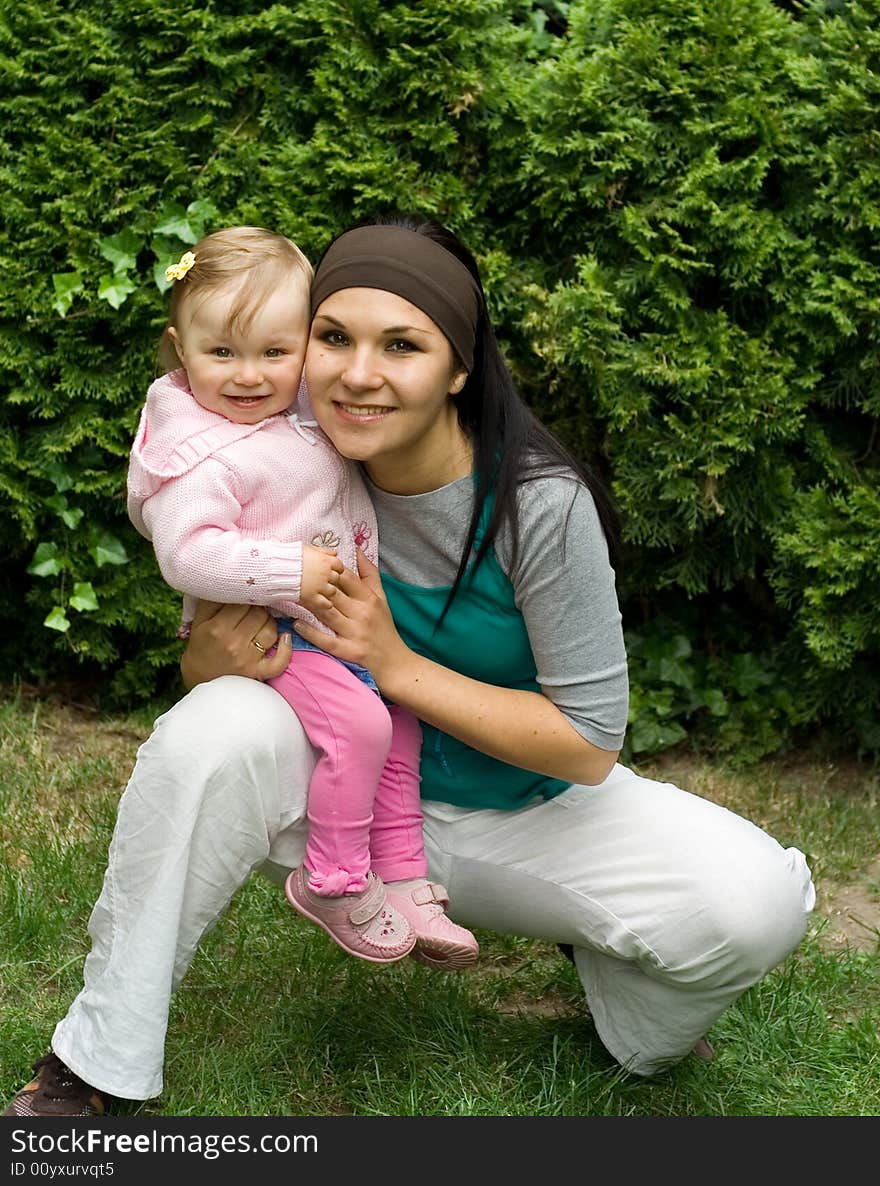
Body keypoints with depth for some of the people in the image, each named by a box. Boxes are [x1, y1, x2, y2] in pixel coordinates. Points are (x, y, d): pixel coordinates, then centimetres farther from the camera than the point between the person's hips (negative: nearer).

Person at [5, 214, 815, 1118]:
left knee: (759, 899, -26)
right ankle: (96, 1065, -16)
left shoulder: (540, 502, -24)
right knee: (218, 727, -31)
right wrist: (217, 658, -27)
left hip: (529, 813, -1)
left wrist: (398, 666, -27)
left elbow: (590, 745, -19)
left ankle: (625, 1008, 11)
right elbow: (203, 663, -1)